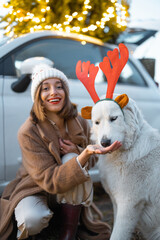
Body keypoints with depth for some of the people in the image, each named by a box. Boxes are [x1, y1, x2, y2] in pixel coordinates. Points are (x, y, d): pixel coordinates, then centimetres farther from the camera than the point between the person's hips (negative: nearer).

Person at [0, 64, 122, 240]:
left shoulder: (80, 123, -10)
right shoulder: (28, 132, -23)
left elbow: (92, 159, 5)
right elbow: (50, 181, -28)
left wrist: (78, 152, -21)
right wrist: (85, 154, -43)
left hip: (71, 193, 4)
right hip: (36, 190, -3)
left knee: (71, 158, -28)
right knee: (32, 219, -37)